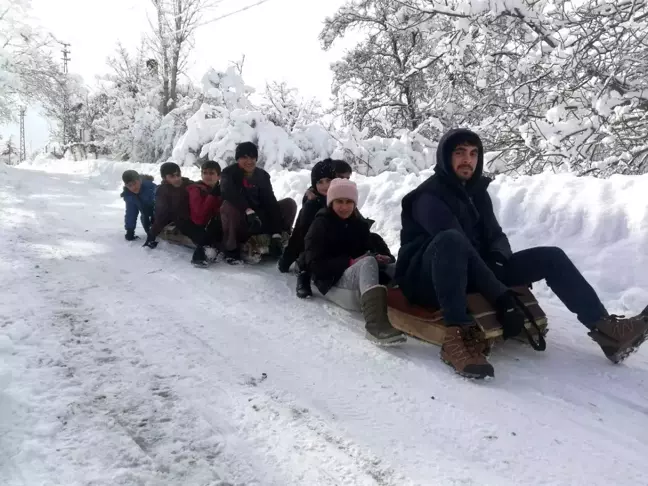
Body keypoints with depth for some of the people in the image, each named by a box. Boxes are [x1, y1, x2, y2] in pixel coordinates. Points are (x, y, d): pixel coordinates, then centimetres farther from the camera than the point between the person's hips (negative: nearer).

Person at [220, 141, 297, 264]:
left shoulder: (262, 175, 0)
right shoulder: (229, 173, -9)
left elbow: (271, 203, -10)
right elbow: (229, 193, -31)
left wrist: (276, 234, -20)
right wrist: (248, 211, -46)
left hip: (259, 220, 3)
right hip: (239, 223, -3)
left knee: (290, 204, -11)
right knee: (229, 206, -37)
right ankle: (231, 249, -18)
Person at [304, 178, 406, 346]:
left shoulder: (360, 225, 22)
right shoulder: (320, 226, 6)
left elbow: (369, 251, 13)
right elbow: (315, 265, -6)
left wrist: (384, 257, -11)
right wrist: (350, 262, -17)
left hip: (363, 282, 6)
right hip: (333, 283, -6)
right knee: (368, 263, -37)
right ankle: (376, 323, -60)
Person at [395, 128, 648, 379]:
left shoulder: (477, 192, 11)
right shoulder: (428, 196, -16)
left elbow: (496, 235, 10)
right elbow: (461, 246, -25)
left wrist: (499, 257, -16)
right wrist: (501, 296, -30)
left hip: (472, 275, 8)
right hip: (426, 281, -7)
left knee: (551, 256, 0)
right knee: (451, 239, -40)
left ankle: (605, 328, -6)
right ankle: (457, 338, -46)